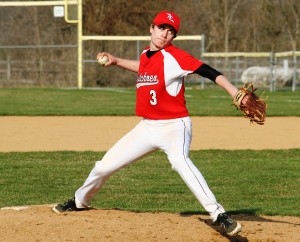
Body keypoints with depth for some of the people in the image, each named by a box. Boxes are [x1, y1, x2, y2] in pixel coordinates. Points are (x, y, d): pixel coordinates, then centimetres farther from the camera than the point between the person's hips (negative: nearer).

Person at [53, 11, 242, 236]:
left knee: (180, 160, -38)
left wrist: (235, 93, -39)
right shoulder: (146, 55, 7)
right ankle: (80, 201, 41)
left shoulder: (173, 56, -15)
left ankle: (219, 215, -42)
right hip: (147, 127, 7)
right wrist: (116, 61, 28)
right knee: (104, 166, 13)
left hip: (174, 126, -7)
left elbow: (208, 71, -26)